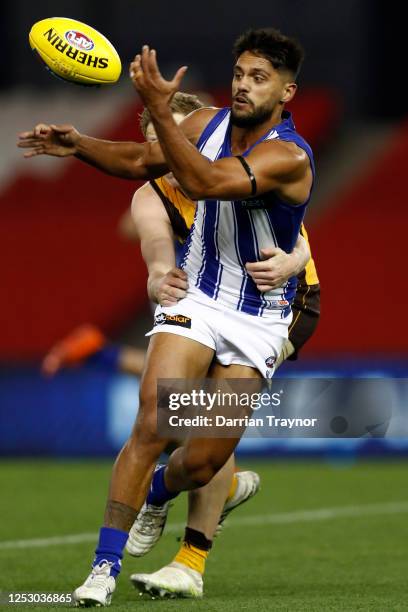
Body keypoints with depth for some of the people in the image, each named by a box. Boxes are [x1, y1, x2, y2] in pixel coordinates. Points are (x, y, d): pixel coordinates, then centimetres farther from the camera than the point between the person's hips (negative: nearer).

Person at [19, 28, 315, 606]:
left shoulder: (289, 156, -23)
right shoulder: (210, 122, -2)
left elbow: (203, 182, -37)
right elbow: (142, 161, 15)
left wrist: (159, 108, -45)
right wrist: (79, 143, -3)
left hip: (257, 320, -3)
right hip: (195, 297, 3)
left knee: (204, 461, -3)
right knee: (152, 426, -17)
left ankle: (154, 495, 35)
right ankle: (104, 567, -13)